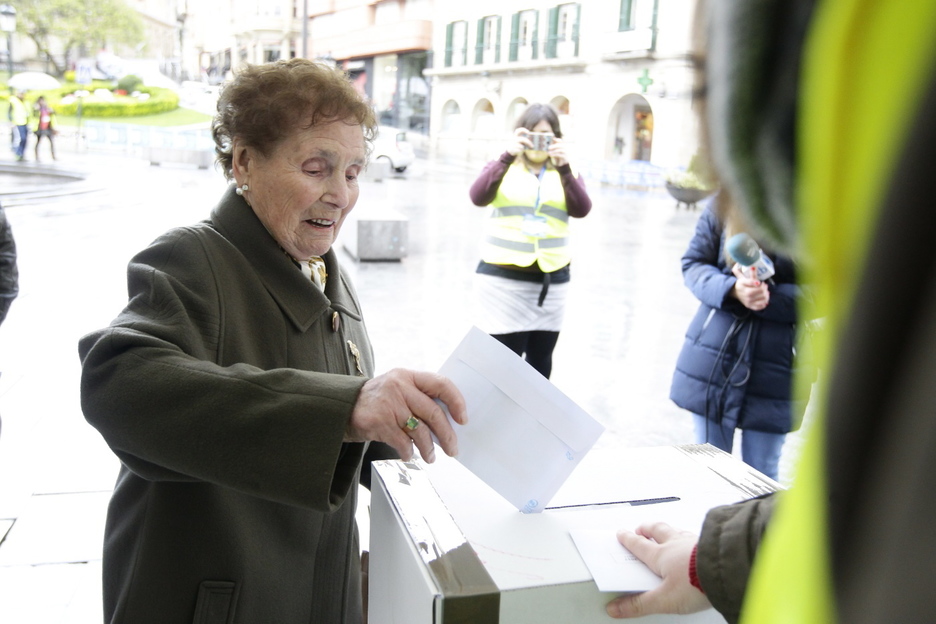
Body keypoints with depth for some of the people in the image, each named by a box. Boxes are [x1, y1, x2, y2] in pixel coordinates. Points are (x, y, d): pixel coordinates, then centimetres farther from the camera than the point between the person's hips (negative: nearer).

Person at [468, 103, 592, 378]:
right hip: (502, 278, -3)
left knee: (541, 358, 12)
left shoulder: (567, 172, 9)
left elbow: (581, 209, -8)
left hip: (551, 280, 3)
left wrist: (564, 168, -21)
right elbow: (478, 197, -15)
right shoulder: (504, 167, 4)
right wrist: (507, 157, -25)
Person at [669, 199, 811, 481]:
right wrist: (731, 289, -20)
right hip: (711, 362, 2)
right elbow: (693, 264, 0)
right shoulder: (723, 204, 0)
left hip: (773, 372, -2)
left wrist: (770, 298, -23)